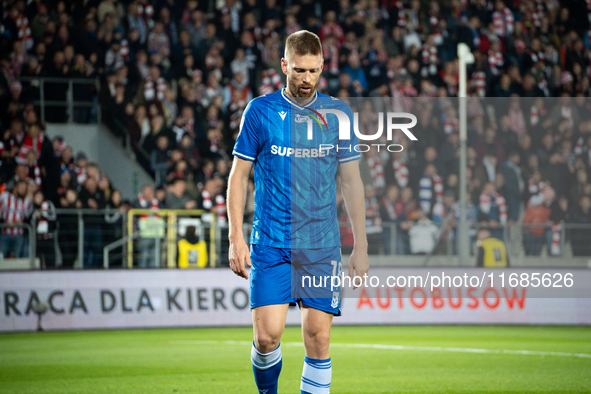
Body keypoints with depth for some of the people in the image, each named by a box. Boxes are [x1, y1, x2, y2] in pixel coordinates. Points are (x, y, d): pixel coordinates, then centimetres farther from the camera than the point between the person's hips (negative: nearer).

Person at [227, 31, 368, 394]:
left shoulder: (339, 114, 6)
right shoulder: (260, 111, 1)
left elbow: (351, 181, 10)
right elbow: (239, 176, 4)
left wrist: (361, 246, 6)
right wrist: (236, 238, -4)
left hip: (323, 247, 2)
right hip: (271, 244, -1)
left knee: (319, 339, -2)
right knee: (268, 334, -9)